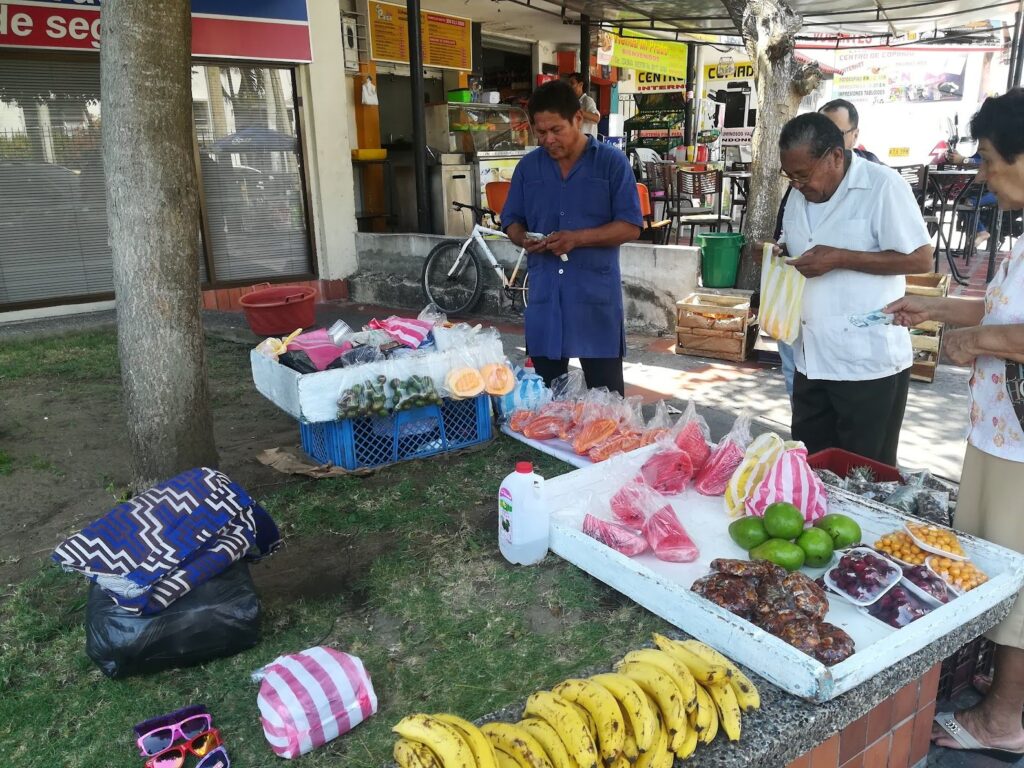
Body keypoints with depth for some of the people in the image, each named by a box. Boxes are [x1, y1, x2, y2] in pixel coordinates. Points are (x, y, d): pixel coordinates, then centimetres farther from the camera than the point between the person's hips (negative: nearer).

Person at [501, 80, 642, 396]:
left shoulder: (612, 162, -2)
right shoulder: (528, 166, 9)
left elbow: (631, 226, -6)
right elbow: (511, 220, 15)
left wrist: (577, 238, -19)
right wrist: (524, 239, -8)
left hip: (596, 295, -3)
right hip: (544, 295, 4)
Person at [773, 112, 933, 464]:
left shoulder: (882, 185, -13)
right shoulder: (800, 194, 10)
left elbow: (920, 258, -14)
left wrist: (840, 258, -21)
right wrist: (781, 253, -1)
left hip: (869, 363, -7)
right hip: (811, 360, 7)